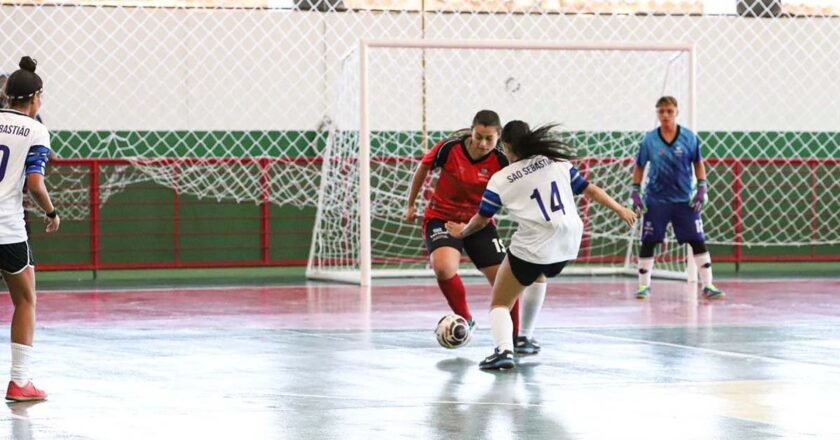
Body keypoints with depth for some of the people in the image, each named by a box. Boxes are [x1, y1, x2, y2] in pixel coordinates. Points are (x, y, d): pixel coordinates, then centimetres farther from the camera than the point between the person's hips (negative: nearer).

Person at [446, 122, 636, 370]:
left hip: (531, 249, -5)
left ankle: (504, 349, -21)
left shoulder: (500, 180, -1)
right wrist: (620, 210, 26)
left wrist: (463, 232, 29)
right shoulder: (558, 163, 8)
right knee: (538, 275, 37)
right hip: (568, 247, 5)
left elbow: (481, 220, 9)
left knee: (500, 304, 7)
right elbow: (590, 190, 13)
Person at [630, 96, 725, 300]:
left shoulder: (689, 138, -4)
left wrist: (702, 188, -3)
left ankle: (708, 286, 4)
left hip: (684, 200, 0)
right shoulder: (649, 140, -4)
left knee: (698, 241, -2)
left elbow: (698, 164, 6)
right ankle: (644, 286, 13)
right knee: (648, 243, 1)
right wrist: (635, 191, 0)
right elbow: (639, 167, 7)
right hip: (656, 200, 0)